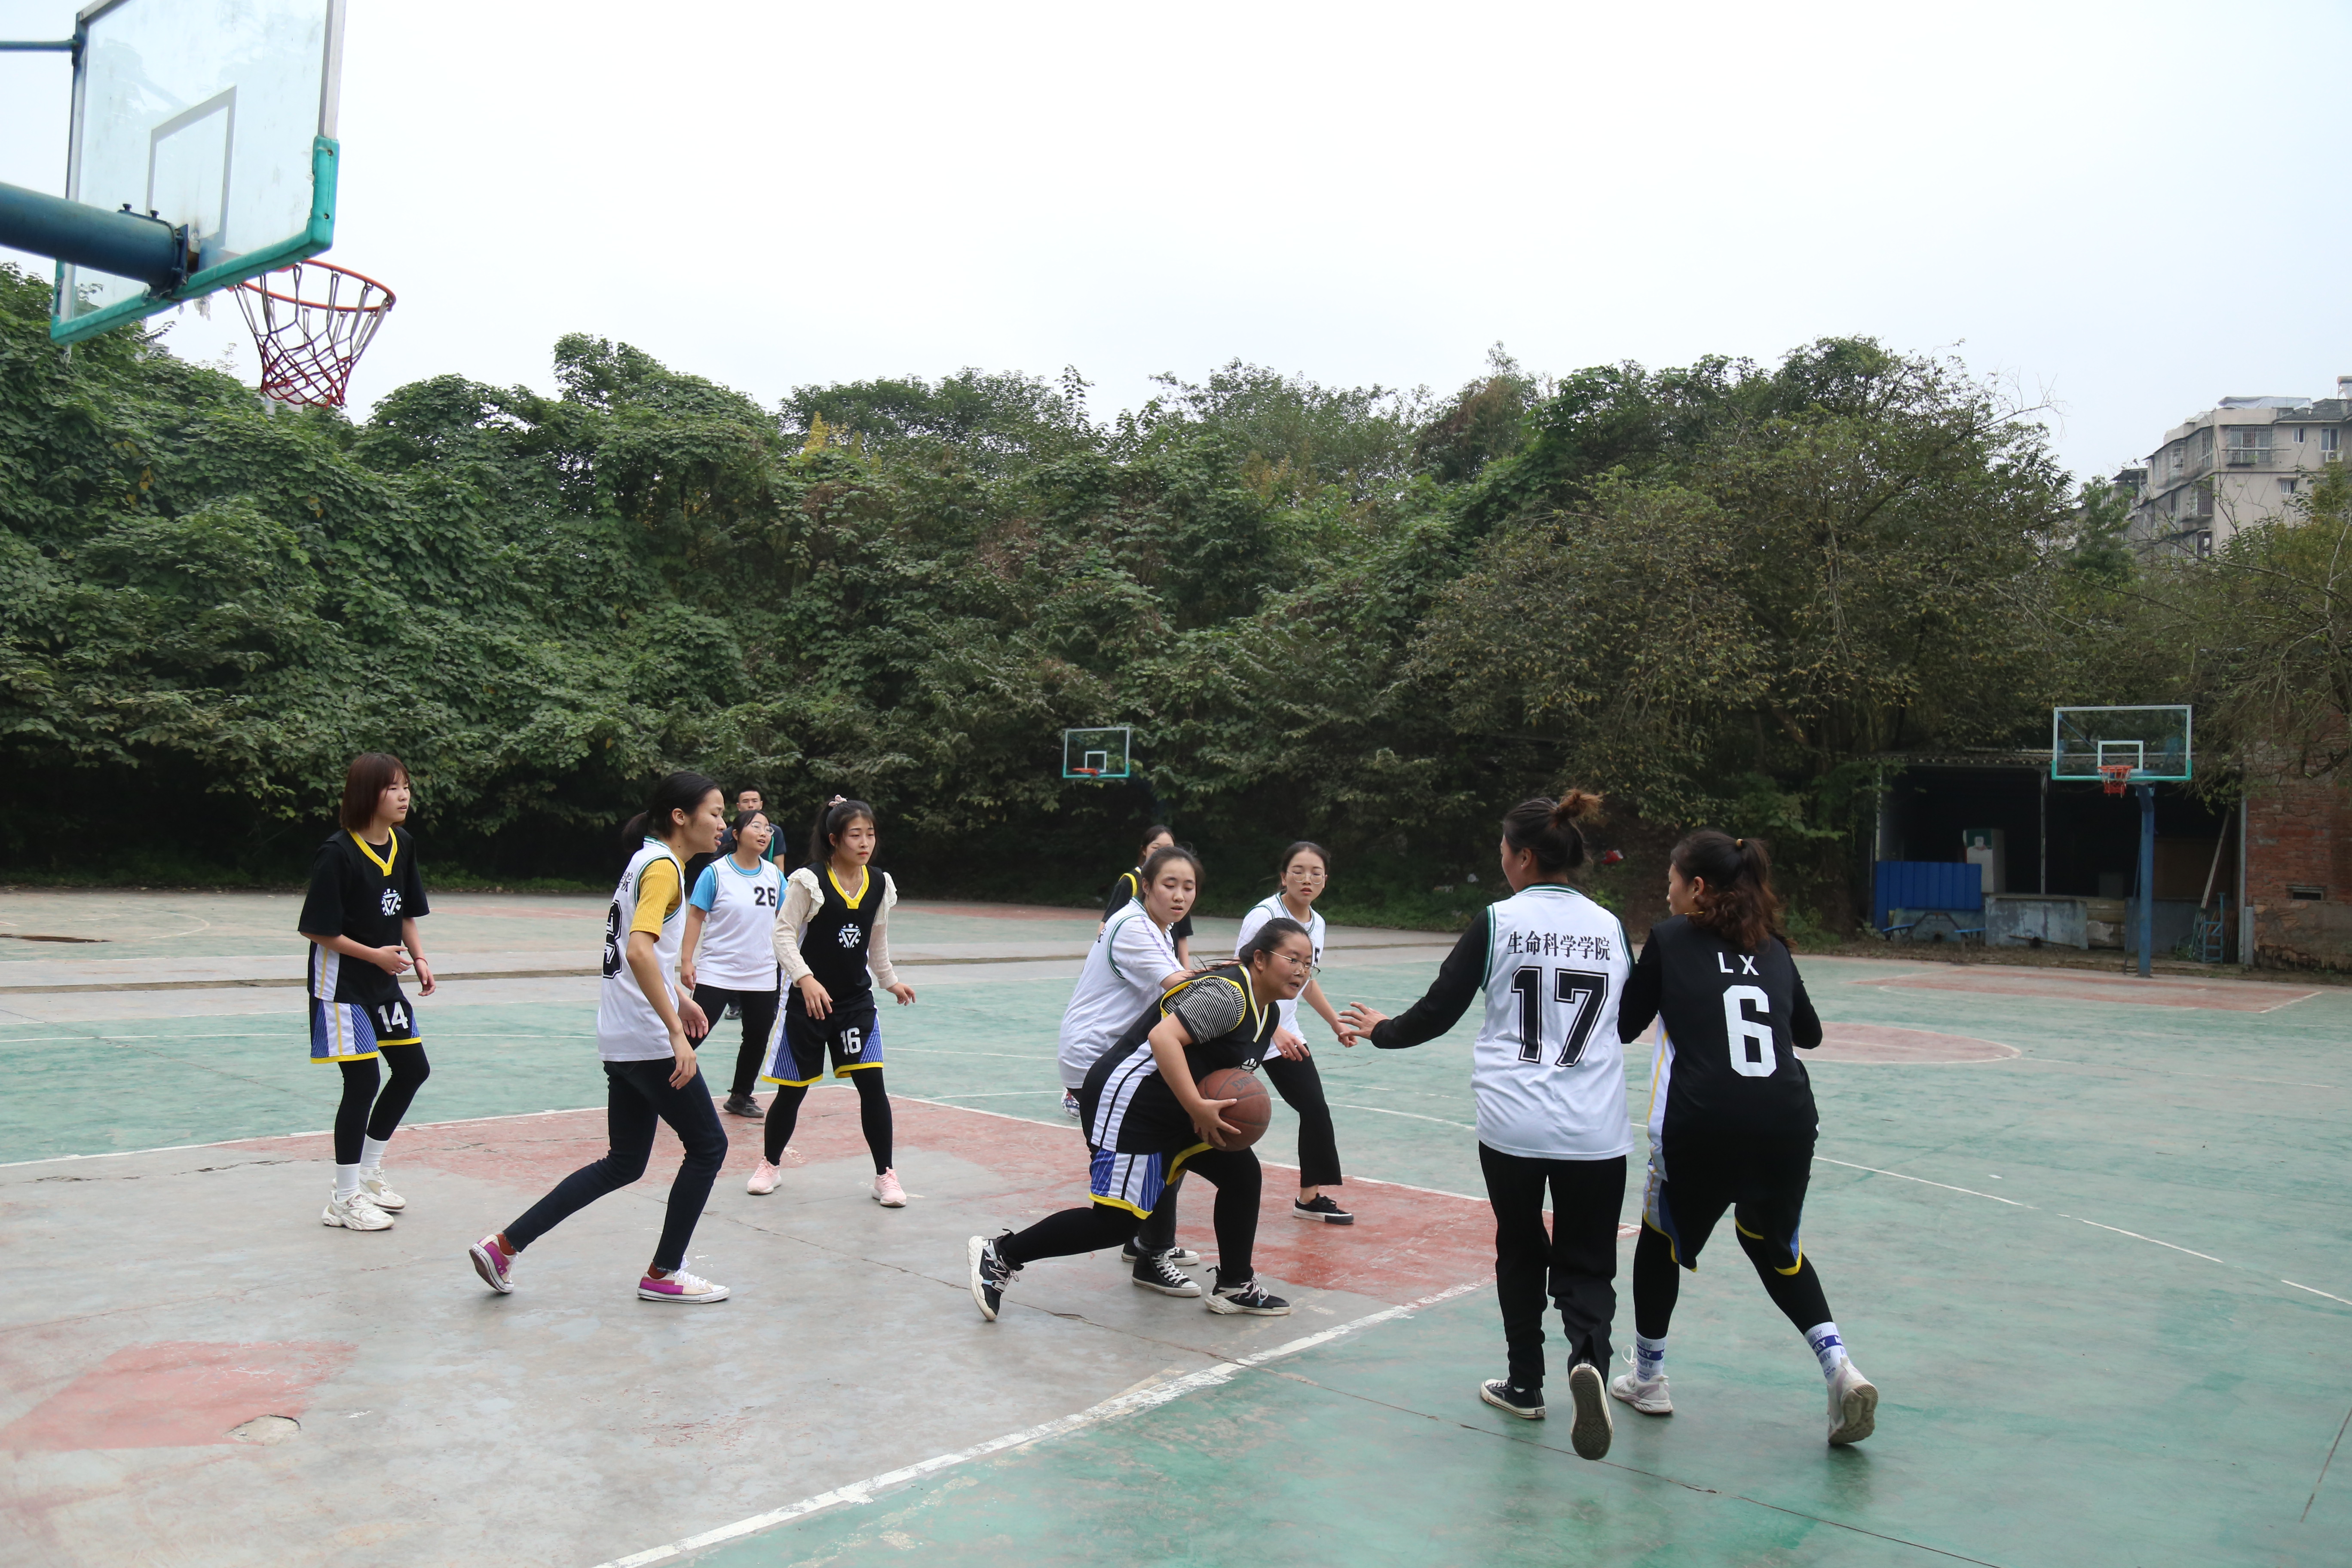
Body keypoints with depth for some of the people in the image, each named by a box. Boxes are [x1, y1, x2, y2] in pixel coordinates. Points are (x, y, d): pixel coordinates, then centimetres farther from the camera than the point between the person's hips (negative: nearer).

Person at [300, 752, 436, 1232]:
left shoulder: (403, 845, 3)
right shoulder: (338, 853, -19)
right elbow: (316, 930, -17)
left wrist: (419, 959, 1)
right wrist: (375, 955, -19)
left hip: (384, 982, 8)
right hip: (343, 984, -8)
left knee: (413, 1070, 12)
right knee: (363, 1083, -7)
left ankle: (368, 1172, 29)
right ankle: (344, 1198, 8)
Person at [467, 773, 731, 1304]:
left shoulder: (647, 861, 15)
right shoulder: (663, 867, -15)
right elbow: (640, 950, -29)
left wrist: (678, 1000, 29)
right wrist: (676, 1032, -30)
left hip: (622, 1040, 9)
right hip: (650, 1041, -9)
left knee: (624, 1164, 14)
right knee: (708, 1145, 4)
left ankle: (503, 1245, 13)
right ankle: (663, 1275, 13)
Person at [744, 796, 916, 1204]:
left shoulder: (880, 885, 3)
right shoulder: (809, 881, -12)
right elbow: (784, 933, -14)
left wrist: (891, 981, 22)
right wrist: (805, 978, -25)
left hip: (857, 1001, 3)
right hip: (808, 1001, -3)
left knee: (872, 1084, -6)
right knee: (792, 1090, 7)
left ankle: (885, 1175, 6)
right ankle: (769, 1164, 30)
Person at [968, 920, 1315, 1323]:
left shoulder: (1268, 1012, 13)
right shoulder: (1227, 994, -19)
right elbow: (1164, 1037, -32)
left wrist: (1227, 1105, 6)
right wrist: (1198, 1108, -33)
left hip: (1171, 1111, 11)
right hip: (1130, 1102, -11)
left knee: (1241, 1171, 9)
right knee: (1117, 1220, -9)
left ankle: (1235, 1287, 22)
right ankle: (999, 1255, 2)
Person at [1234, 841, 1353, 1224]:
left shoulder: (1316, 924, 5)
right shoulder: (1264, 916, -19)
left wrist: (1335, 1022, 25)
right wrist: (1275, 1030, -33)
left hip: (1285, 1036, 7)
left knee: (1315, 1110, 5)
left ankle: (1311, 1196, 18)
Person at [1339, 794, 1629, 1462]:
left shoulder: (1499, 922, -5)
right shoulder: (1610, 927, 6)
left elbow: (1438, 1012, -3)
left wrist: (1382, 1030, 16)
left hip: (1512, 1125, -2)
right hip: (1595, 1130, 2)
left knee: (1520, 1252, 19)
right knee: (1586, 1264, 9)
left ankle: (1525, 1384, 27)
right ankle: (1588, 1357, -19)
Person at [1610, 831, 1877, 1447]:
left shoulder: (1671, 938, 3)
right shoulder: (1771, 947, 15)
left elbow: (1624, 1026, 9)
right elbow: (1810, 1033, 28)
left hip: (1701, 1128, -4)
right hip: (1788, 1121, 4)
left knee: (1662, 1238, 21)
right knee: (1775, 1245, 27)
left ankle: (1647, 1377, 32)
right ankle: (1839, 1366, 8)